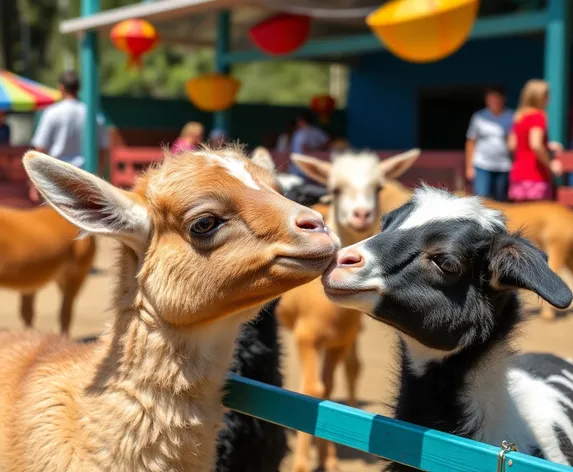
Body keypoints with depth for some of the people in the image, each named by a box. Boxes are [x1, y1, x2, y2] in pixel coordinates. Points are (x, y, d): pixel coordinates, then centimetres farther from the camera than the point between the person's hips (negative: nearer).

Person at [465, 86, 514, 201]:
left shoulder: (511, 117, 5)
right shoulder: (479, 117, 7)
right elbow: (471, 142, 9)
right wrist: (469, 166, 4)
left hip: (504, 167, 0)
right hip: (482, 166, 0)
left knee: (500, 201, 5)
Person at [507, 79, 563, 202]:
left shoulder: (519, 117, 13)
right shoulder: (538, 116, -12)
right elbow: (535, 145, -25)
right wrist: (550, 164, -13)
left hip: (518, 173, 8)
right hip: (535, 177, -8)